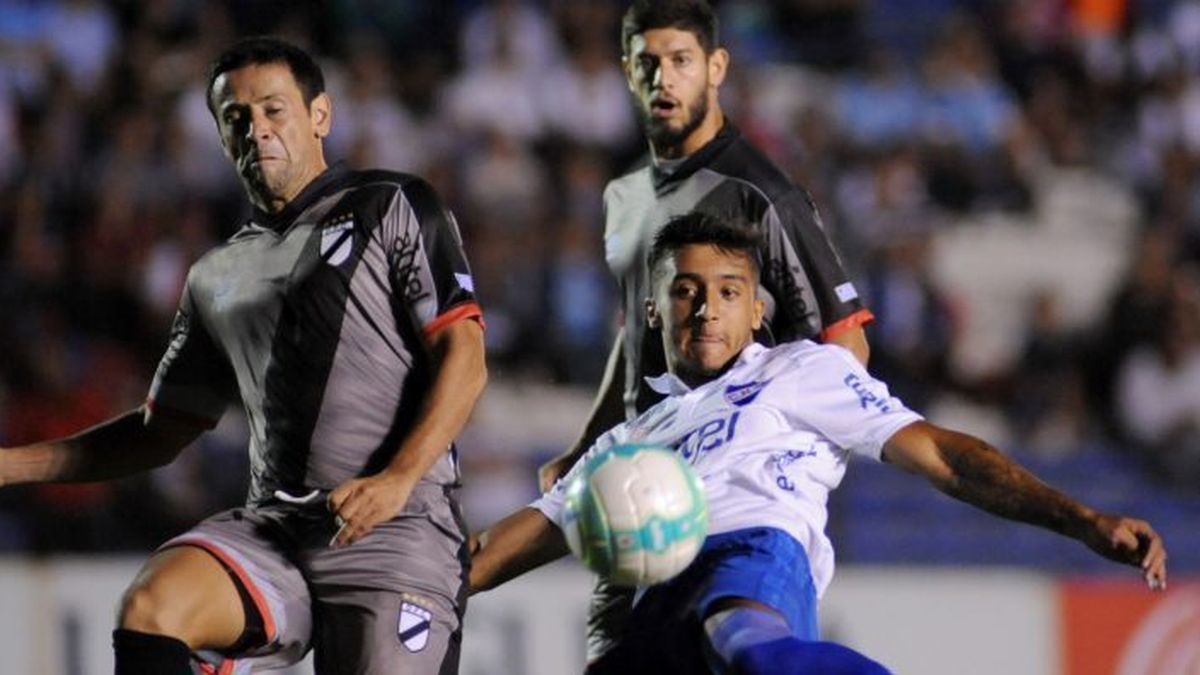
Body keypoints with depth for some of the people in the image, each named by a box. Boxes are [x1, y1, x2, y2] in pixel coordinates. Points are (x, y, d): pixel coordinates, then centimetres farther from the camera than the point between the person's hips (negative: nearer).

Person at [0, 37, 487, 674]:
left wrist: (396, 479, -17)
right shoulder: (217, 275, 22)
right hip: (271, 527, 4)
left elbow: (461, 358, -2)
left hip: (399, 529, -4)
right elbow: (162, 430, 28)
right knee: (149, 607, -25)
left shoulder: (393, 208, 7)